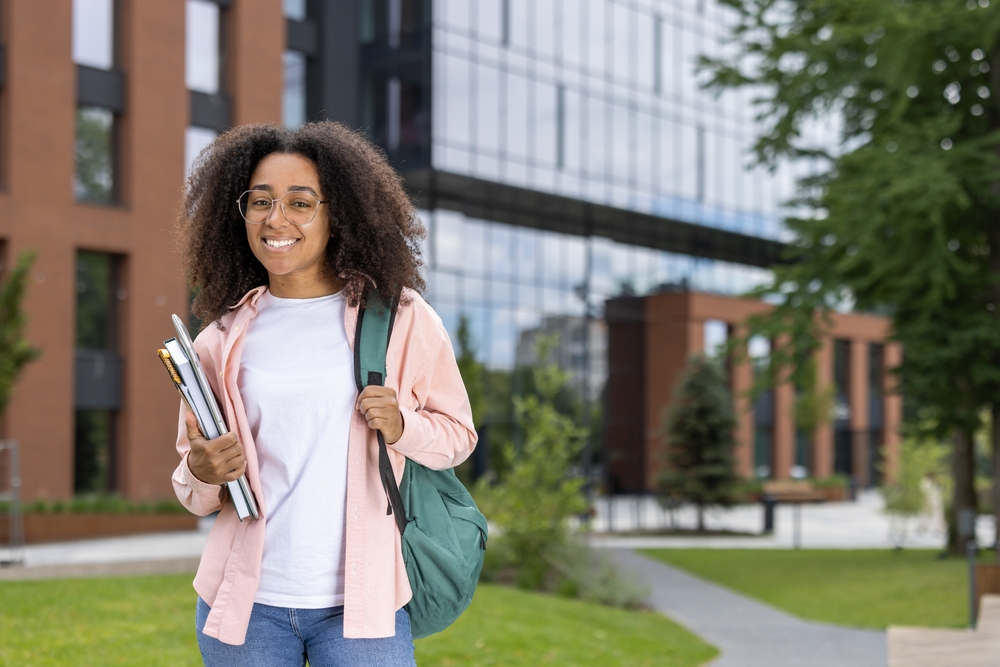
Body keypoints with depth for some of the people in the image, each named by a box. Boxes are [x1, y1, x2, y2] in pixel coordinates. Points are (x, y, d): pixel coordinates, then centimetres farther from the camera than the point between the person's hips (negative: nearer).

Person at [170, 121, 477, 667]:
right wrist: (201, 473, -10)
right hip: (247, 604, 2)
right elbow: (196, 494, 13)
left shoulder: (400, 318, 0)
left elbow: (458, 433, 7)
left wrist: (402, 427, -13)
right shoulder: (222, 340, 5)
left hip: (362, 602, -2)